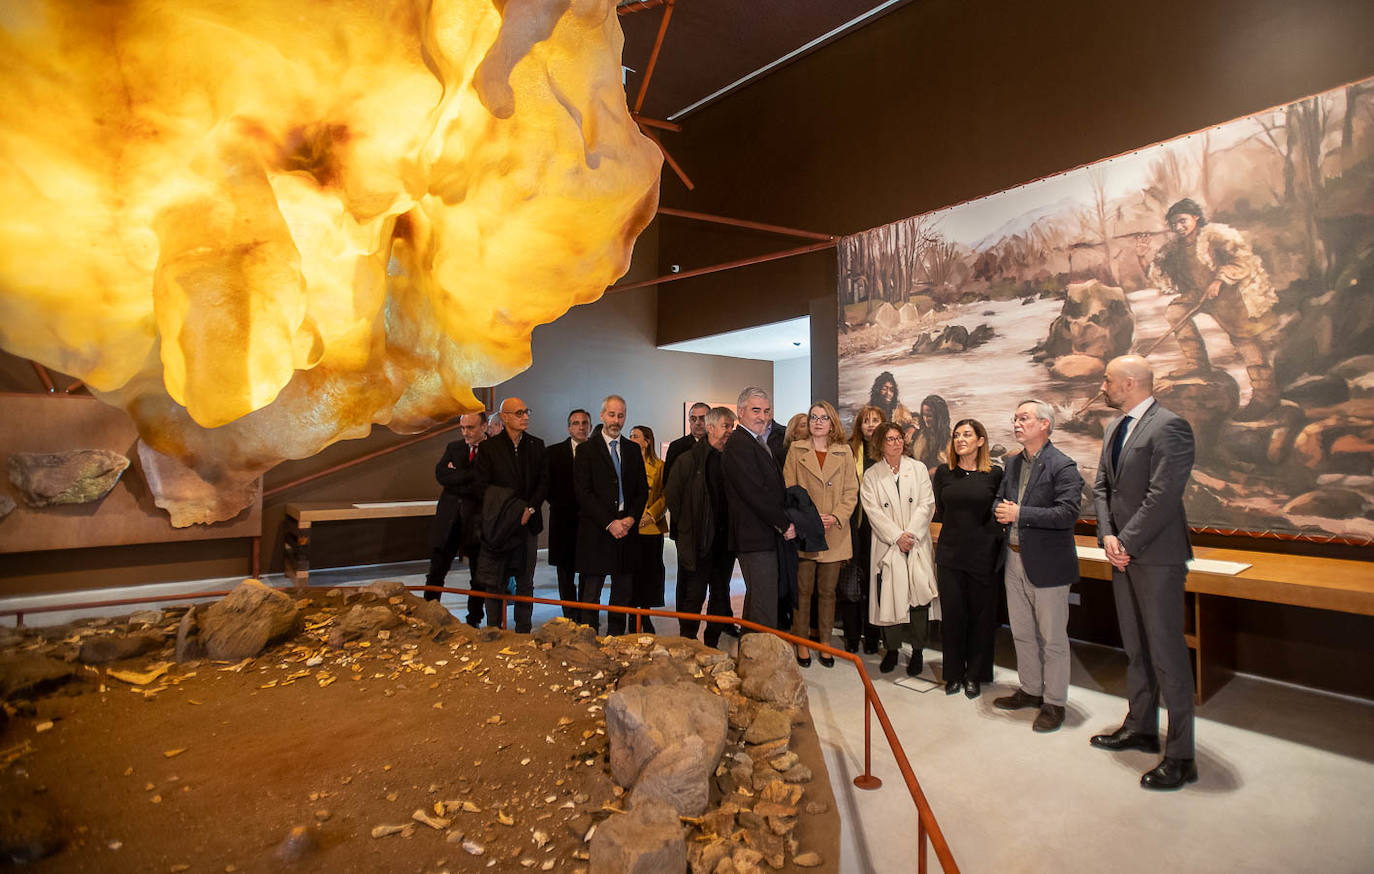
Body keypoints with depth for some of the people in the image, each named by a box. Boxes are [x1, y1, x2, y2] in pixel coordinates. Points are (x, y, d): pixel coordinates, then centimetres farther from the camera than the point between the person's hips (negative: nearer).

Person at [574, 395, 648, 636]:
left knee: (624, 593, 8)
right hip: (595, 531, -4)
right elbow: (583, 493, -7)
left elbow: (642, 490, 12)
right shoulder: (587, 450, 0)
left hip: (626, 528, 4)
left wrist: (631, 519, -4)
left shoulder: (633, 450, 13)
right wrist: (609, 523, -12)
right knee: (590, 592, 1)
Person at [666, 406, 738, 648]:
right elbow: (671, 495, -4)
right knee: (694, 593, 1)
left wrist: (734, 531, 5)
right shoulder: (690, 459, -6)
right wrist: (687, 526, -3)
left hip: (725, 539, 5)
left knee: (721, 593, 12)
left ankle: (712, 642, 25)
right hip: (697, 540, -5)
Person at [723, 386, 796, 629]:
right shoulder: (738, 445, -14)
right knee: (765, 606, -6)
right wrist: (784, 524, -13)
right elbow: (755, 493, -19)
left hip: (763, 536, 10)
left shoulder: (759, 442, 18)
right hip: (756, 538, -10)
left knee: (757, 599, 19)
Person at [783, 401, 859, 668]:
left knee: (827, 591, 9)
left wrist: (836, 518, -10)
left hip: (834, 534, 1)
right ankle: (802, 644, 16)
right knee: (803, 590, 3)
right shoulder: (796, 450, 6)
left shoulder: (844, 452, 8)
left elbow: (851, 492, 5)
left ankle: (825, 643, 21)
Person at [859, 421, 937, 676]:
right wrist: (897, 536, -12)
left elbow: (926, 505, 1)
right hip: (888, 546, 0)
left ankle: (917, 650, 12)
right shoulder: (871, 475, 5)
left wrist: (910, 533, -10)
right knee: (889, 598, 0)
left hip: (917, 544, 1)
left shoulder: (918, 469, 8)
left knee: (919, 596, -2)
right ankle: (892, 649, 15)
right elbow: (873, 511, -4)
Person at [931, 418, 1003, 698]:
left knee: (980, 616, 8)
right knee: (951, 614, 6)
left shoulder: (994, 473, 0)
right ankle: (954, 674, 22)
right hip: (950, 554, 1)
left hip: (983, 555, -1)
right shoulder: (943, 472, 5)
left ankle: (974, 675, 24)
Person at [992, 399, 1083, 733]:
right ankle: (1030, 690, 34)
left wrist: (1020, 513, -23)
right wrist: (1000, 511, -5)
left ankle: (1054, 702, 20)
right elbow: (999, 498, 18)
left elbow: (1068, 513, -22)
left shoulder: (1063, 466, -13)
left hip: (1047, 564, -7)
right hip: (1015, 559, 7)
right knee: (1022, 633, 18)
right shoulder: (1013, 463, 10)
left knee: (1052, 638, 6)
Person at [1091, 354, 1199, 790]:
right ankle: (1141, 728, 31)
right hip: (1123, 553, 8)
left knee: (1167, 652, -1)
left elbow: (1163, 496, -20)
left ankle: (1180, 757, 10)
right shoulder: (1114, 429, 13)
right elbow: (1102, 487, 12)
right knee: (1135, 648, 17)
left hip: (1156, 556, -8)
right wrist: (1108, 536, -2)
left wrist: (1127, 543, -16)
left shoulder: (1169, 427, -14)